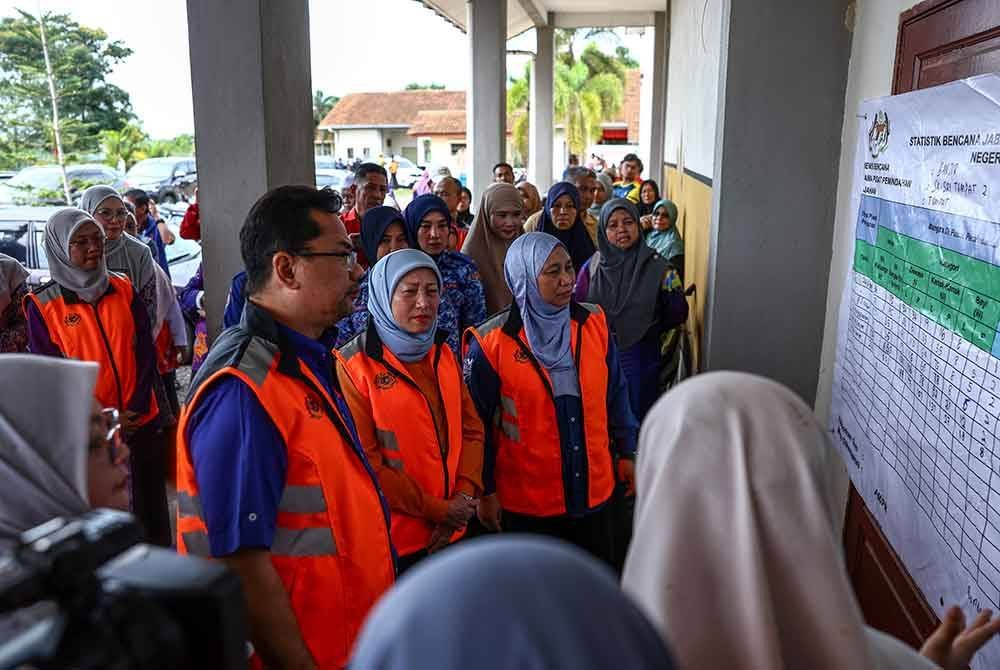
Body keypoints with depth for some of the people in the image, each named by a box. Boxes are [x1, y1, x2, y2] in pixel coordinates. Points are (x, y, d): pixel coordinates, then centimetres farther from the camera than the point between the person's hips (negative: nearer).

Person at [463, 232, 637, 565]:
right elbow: (478, 424, -7)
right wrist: (485, 490, -4)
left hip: (594, 490, 4)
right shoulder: (491, 343, -13)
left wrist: (626, 451, 10)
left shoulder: (594, 322, -2)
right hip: (525, 500, -3)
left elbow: (615, 394, 8)